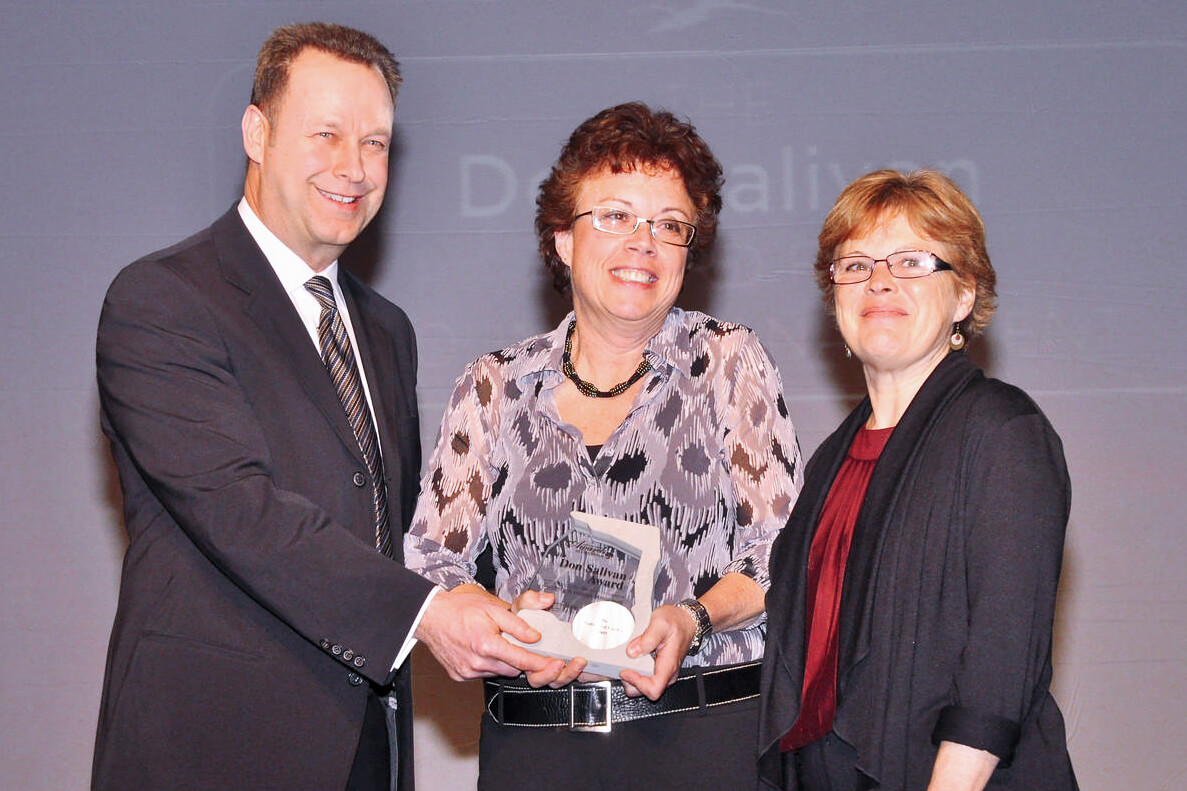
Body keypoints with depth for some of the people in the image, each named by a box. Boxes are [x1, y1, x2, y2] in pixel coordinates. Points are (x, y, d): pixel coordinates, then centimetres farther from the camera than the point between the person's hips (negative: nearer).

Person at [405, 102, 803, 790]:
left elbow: (785, 552, 1)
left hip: (708, 731, -1)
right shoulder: (496, 387, 8)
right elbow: (431, 560, 5)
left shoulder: (729, 361, 5)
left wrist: (694, 619, -17)